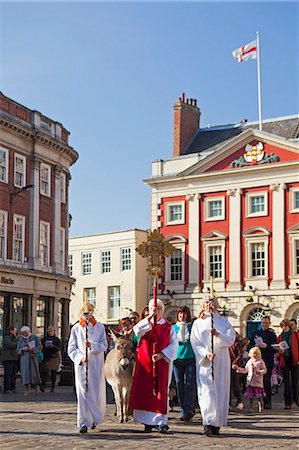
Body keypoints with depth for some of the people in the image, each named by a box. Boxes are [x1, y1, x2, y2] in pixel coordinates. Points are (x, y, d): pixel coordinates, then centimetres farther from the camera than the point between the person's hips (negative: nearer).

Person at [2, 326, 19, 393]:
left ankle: (12, 388, 10)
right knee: (8, 374, -10)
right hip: (8, 359, -9)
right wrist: (18, 344, -9)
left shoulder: (14, 338, 23)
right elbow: (10, 345, -21)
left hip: (15, 359, 9)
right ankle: (7, 389, -12)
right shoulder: (7, 338, -6)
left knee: (13, 374, 7)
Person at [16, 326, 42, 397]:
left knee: (34, 372, -5)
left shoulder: (35, 338, 6)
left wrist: (32, 349, -18)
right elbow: (17, 350, 10)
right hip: (24, 358, 2)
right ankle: (26, 391, -6)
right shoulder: (21, 340, 14)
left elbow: (39, 347, -1)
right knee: (25, 373, -8)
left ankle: (37, 387, 17)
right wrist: (22, 349, -11)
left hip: (33, 358, -2)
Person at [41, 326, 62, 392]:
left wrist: (53, 346, -22)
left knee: (53, 373, 2)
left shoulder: (57, 339, 9)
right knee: (45, 371, -15)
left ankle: (52, 387, 7)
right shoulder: (44, 339, 15)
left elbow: (59, 349, -4)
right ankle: (43, 385, -19)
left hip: (54, 358, 0)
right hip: (45, 358, 0)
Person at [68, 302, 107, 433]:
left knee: (97, 392, 2)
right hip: (81, 365, -1)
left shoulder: (100, 327, 9)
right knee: (83, 393, -7)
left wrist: (92, 345, -16)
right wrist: (80, 357, -12)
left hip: (96, 365, 1)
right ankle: (84, 423, -7)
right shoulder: (76, 328, 7)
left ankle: (95, 418, 25)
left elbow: (104, 345, 2)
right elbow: (71, 349, 5)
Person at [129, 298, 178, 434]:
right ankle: (148, 422, 6)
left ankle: (161, 421, 0)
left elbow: (173, 345, 1)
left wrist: (162, 354, -15)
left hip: (162, 363, -1)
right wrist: (149, 317, -26)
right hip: (144, 363, 1)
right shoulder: (145, 324, 8)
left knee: (160, 392, -3)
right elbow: (137, 331, -16)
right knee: (145, 391, -1)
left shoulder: (168, 327, 8)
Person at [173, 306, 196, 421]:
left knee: (190, 383, -9)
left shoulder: (192, 326, 6)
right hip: (178, 358, 2)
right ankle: (183, 411, 8)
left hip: (191, 358, -2)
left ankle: (189, 409, -10)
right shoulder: (174, 327, 12)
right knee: (179, 384, 2)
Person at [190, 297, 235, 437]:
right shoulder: (198, 323, 10)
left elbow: (231, 339, -1)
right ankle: (208, 424, -19)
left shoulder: (223, 321, 12)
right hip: (204, 362, -2)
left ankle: (217, 424, 7)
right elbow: (195, 343, 1)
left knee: (220, 392, 0)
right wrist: (206, 354, -15)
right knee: (207, 391, -13)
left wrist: (218, 335, -19)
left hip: (221, 362, 2)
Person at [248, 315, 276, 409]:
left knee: (266, 382, -7)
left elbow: (275, 348, -2)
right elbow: (249, 346, 13)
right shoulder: (256, 333, 15)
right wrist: (255, 346, -7)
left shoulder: (272, 334, 5)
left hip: (268, 362, -3)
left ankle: (267, 402, -1)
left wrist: (266, 346, -16)